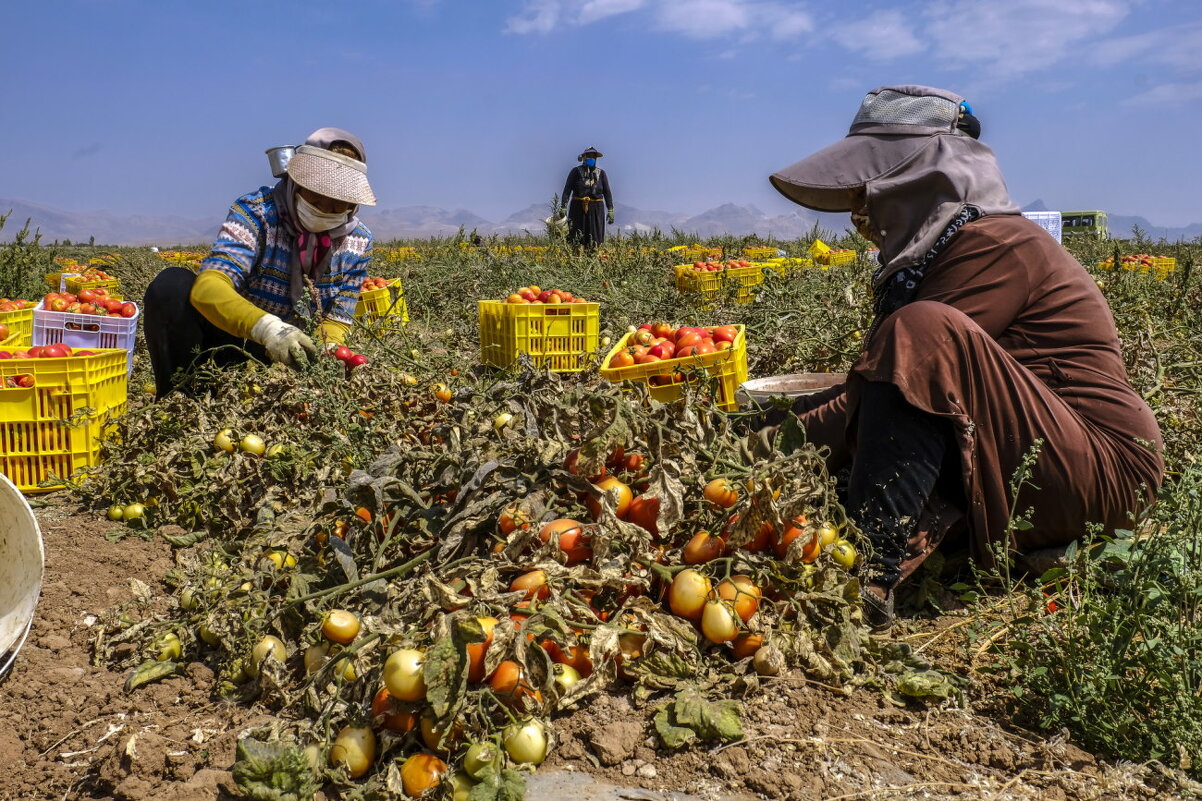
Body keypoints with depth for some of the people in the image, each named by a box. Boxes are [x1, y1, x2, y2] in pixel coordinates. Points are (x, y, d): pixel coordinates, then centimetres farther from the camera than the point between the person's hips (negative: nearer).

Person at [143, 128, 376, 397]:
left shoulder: (358, 241, -6)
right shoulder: (255, 211, -18)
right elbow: (207, 287, -33)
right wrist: (267, 326, -52)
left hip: (288, 357, 3)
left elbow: (337, 322, -5)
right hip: (228, 338, -3)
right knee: (172, 285, -29)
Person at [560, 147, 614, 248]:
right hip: (578, 209, -2)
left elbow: (607, 192, 8)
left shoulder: (601, 173, 8)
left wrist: (610, 210, -1)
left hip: (596, 209, 2)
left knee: (594, 240, -1)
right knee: (576, 240, -3)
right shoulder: (576, 171, 2)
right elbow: (567, 189, -3)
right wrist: (564, 206, -14)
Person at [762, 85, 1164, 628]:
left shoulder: (993, 243, -15)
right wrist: (782, 422, -6)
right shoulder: (931, 252, 11)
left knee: (922, 331, -29)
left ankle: (870, 572, -33)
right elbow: (881, 380, 4)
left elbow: (914, 370, -23)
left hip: (1103, 470, -9)